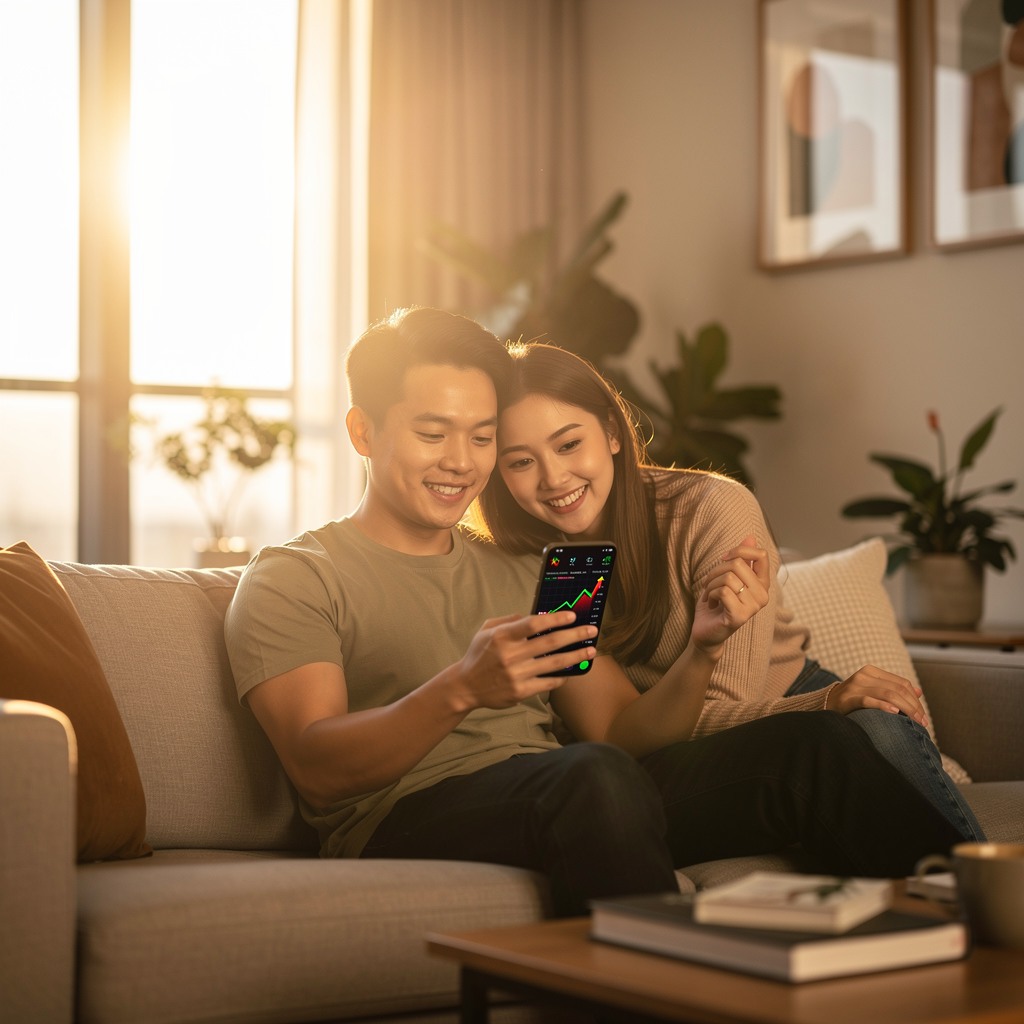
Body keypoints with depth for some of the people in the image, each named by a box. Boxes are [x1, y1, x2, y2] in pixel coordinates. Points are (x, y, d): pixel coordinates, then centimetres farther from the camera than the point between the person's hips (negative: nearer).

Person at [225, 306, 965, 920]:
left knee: (811, 745, -12)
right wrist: (461, 690, -25)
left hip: (571, 810, 6)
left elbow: (623, 731, 17)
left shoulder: (527, 575, 26)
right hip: (409, 820, -5)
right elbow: (317, 768, -9)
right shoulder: (291, 580, 8)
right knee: (594, 777, -37)